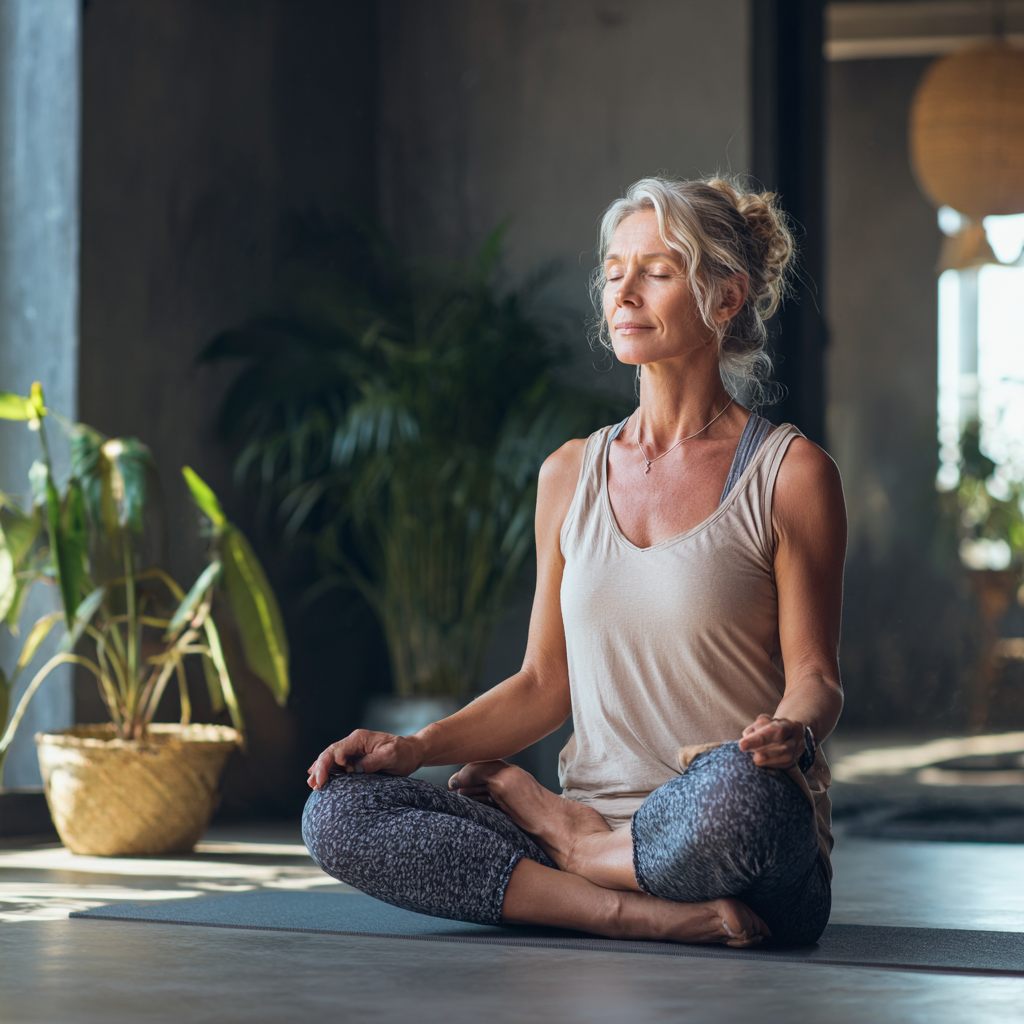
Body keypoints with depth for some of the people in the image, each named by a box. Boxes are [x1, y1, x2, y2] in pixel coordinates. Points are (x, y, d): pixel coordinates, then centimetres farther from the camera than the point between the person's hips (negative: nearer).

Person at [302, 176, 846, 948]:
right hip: (597, 825, 4)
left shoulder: (789, 473, 0)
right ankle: (646, 914, -22)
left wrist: (793, 733, -25)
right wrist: (416, 748, 1)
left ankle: (578, 848, -8)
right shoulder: (571, 476, 14)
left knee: (738, 792, -42)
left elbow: (815, 675, -1)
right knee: (338, 809, -16)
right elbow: (545, 683, 16)